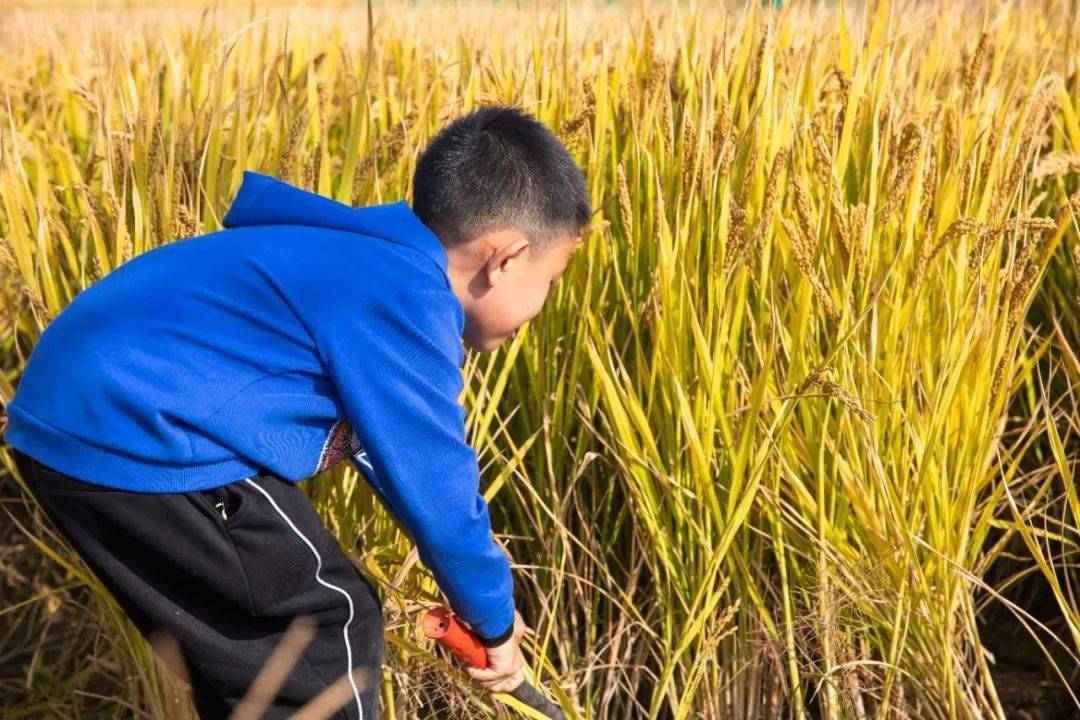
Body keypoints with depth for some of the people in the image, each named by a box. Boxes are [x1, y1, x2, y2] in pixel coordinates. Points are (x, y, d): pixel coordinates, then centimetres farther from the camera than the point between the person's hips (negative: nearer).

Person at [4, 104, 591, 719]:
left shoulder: (370, 262, 16)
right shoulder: (402, 302, -16)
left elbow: (389, 441, 27)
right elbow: (434, 483, -10)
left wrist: (480, 590, 31)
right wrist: (496, 619, 7)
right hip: (140, 433, -11)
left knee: (241, 641, 23)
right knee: (331, 625, 0)